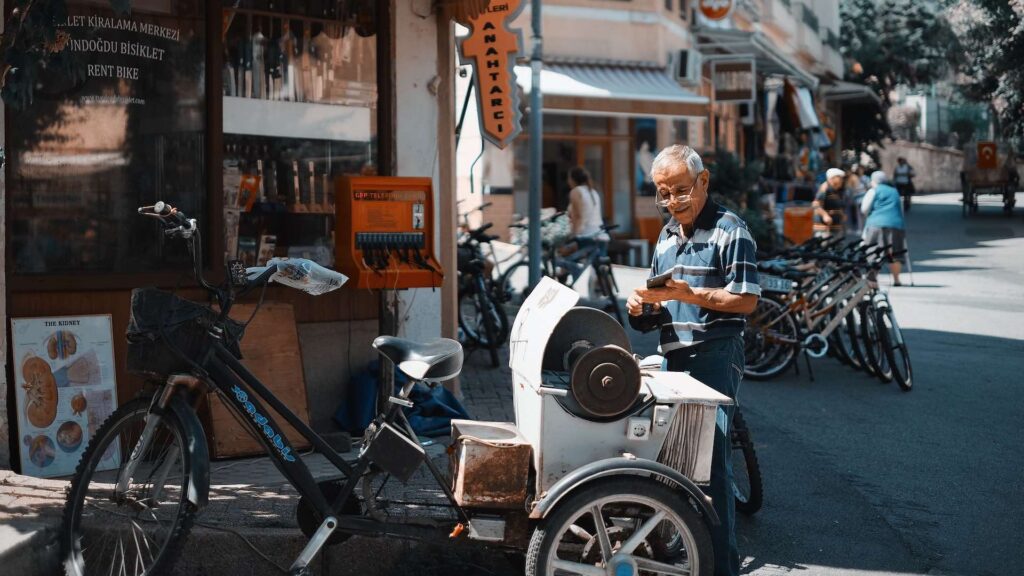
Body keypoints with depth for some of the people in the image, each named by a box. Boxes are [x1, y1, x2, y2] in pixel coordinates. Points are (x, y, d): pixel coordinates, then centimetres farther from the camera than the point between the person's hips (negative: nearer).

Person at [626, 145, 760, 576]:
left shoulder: (729, 230, -5)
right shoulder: (667, 236, 20)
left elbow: (747, 299, -12)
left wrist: (690, 294, -19)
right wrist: (644, 305, 5)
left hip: (715, 358, -8)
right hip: (675, 358, 8)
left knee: (711, 459, -13)